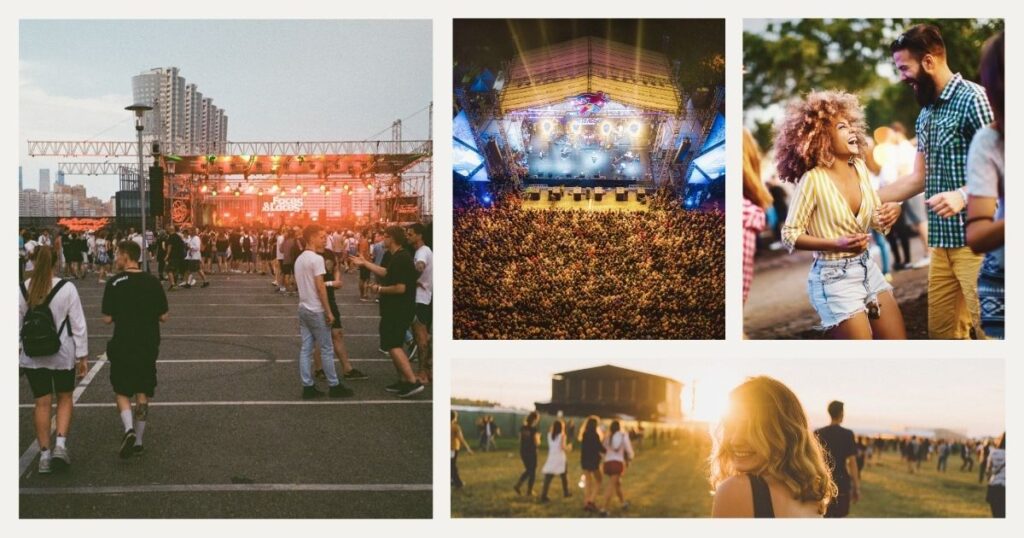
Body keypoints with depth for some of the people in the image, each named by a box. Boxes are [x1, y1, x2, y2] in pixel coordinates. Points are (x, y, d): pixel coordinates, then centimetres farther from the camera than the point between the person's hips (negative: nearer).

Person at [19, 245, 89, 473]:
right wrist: (82, 355, -1)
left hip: (32, 355, 2)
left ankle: (44, 454, 12)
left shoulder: (22, 290, -4)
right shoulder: (66, 288, -11)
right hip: (63, 354, -2)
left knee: (42, 403, 9)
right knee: (65, 398, 16)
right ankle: (60, 443, -1)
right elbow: (78, 324, -9)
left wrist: (16, 356, 11)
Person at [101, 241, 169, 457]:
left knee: (122, 391, 9)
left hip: (123, 346, -3)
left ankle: (129, 430, -13)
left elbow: (107, 319, -9)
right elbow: (163, 317, 1)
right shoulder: (153, 282, -1)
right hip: (149, 345, 3)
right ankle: (138, 440, 17)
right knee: (143, 393, 12)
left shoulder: (115, 283, -10)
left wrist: (121, 315, 11)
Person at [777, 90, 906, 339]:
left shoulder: (860, 167, 1)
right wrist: (837, 244, -23)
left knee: (899, 341, 12)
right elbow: (789, 235, -14)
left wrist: (892, 211, -10)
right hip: (834, 278, -7)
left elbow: (875, 217, 12)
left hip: (868, 268, 7)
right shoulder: (813, 179, -18)